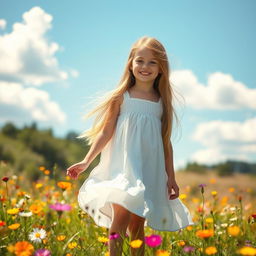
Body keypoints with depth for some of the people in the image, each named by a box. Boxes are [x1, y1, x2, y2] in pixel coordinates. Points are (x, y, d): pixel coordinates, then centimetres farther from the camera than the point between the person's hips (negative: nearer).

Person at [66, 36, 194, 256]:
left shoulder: (162, 102, 8)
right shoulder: (122, 96, 2)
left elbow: (166, 142, 11)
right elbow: (106, 132, 4)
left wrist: (171, 177, 9)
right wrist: (86, 161, -1)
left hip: (150, 170, 2)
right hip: (123, 166, -2)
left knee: (137, 224, 5)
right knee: (121, 215, -19)